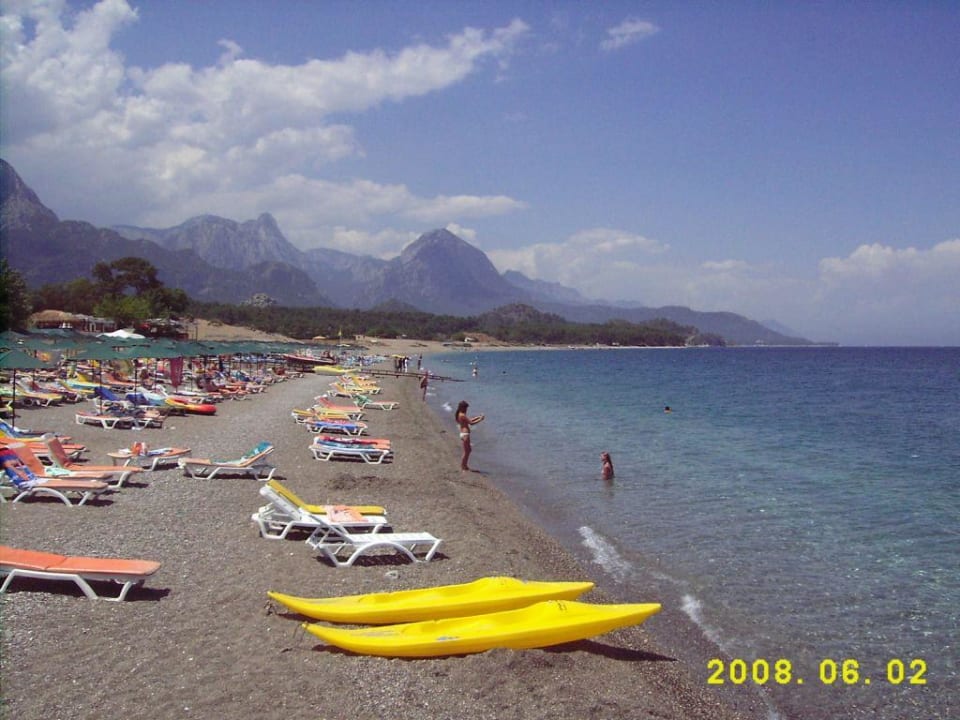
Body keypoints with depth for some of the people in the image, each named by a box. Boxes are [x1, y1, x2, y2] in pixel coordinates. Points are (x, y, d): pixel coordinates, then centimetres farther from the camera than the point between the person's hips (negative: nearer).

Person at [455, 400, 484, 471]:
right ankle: (463, 466, 5)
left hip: (463, 434, 10)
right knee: (466, 451, -1)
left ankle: (465, 465, 27)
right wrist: (480, 419, -8)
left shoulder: (460, 415, 13)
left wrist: (478, 417, 13)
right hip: (465, 434, -10)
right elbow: (471, 423, -18)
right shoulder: (462, 415, -18)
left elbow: (469, 419, 20)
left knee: (468, 450, 20)